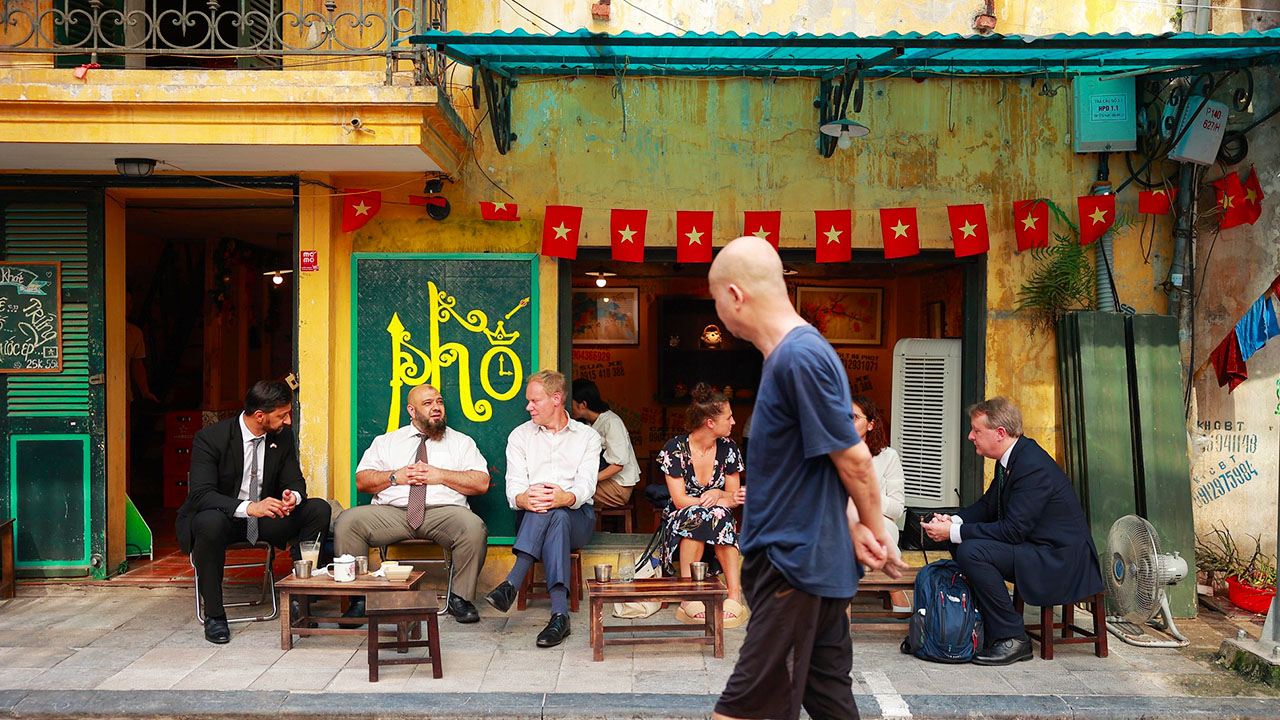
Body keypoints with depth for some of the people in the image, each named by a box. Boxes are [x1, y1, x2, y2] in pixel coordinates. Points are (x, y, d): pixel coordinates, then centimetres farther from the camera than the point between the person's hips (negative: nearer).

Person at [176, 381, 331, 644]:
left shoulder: (283, 436, -3)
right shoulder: (209, 439, -18)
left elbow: (295, 481, 2)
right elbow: (201, 494, -26)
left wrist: (293, 497, -25)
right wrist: (248, 507, -43)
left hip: (264, 517, 5)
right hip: (222, 517, -4)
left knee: (319, 509, -17)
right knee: (210, 522, -40)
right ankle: (214, 615, -21)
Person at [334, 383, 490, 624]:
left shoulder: (461, 442, 17)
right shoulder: (386, 441, 21)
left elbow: (481, 482, 4)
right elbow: (361, 481, 12)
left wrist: (440, 475, -5)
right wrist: (395, 476, -4)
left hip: (443, 511, -1)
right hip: (391, 512, 2)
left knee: (474, 527, -33)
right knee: (347, 521, -23)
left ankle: (460, 598, -14)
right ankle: (358, 599, -12)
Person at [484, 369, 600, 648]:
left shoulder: (588, 437, 10)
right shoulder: (520, 435, 14)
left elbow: (586, 485, -7)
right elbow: (514, 486, -1)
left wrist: (566, 498, -32)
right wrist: (524, 499, -28)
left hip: (577, 517, -1)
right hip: (529, 518, 1)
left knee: (555, 512, -37)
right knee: (552, 515, -36)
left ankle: (512, 584, -41)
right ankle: (559, 613, -47)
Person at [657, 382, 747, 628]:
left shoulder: (728, 448, 2)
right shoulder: (675, 449, -9)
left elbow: (733, 495, 7)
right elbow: (680, 500, -14)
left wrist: (717, 493, -17)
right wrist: (723, 502, -23)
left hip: (721, 524, 3)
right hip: (679, 523, -2)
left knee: (720, 516, -32)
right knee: (697, 514, -36)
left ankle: (735, 596, -38)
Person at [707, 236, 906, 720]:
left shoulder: (800, 357, -21)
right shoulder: (789, 353, 11)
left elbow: (853, 459, -17)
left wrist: (875, 532, -1)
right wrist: (856, 530, -2)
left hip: (795, 565, -10)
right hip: (816, 560, 10)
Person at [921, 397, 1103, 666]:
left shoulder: (1033, 466, -24)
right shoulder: (1010, 459, 7)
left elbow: (1013, 530, -26)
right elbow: (988, 505, 14)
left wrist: (954, 531, -22)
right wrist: (954, 521, -5)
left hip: (1059, 561, -10)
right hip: (1036, 548, 10)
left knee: (971, 551, -24)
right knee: (966, 542, 10)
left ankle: (1012, 638, -13)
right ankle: (990, 627, 12)